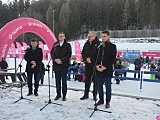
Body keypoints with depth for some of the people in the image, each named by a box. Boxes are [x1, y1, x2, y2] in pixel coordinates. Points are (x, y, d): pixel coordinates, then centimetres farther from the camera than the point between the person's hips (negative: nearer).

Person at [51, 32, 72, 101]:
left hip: (64, 65, -3)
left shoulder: (67, 45, 1)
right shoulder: (55, 44, 11)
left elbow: (69, 54, -6)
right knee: (57, 80, 9)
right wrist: (55, 59, -10)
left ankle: (64, 95, 11)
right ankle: (58, 94, 20)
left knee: (64, 81, 1)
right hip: (56, 65, 3)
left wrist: (61, 60, -15)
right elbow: (52, 53, 8)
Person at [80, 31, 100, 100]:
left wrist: (91, 59, -14)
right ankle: (86, 94, 21)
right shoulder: (86, 44, 11)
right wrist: (86, 58, -4)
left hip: (95, 65, -5)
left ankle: (95, 95, 16)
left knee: (95, 80, 4)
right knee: (87, 80, 10)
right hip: (87, 65, 5)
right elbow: (83, 53, 15)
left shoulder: (98, 44, -6)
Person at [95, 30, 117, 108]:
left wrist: (105, 67, -16)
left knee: (108, 87, 5)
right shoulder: (100, 46, 13)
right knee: (99, 86, 12)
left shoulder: (112, 46, -2)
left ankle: (108, 102, 18)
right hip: (99, 70, 5)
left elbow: (113, 59, -8)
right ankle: (101, 100, 28)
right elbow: (96, 57, 14)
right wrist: (97, 65, -4)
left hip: (107, 70, -5)